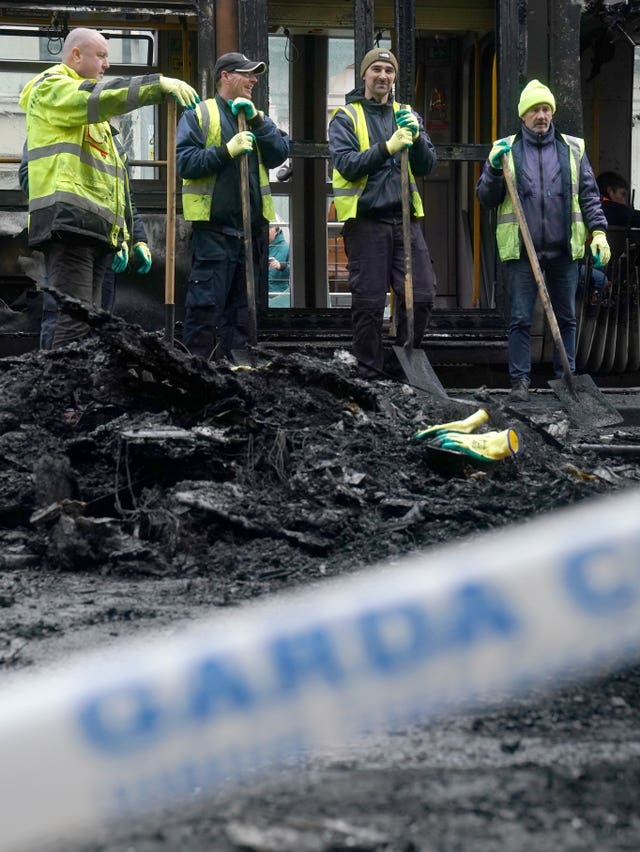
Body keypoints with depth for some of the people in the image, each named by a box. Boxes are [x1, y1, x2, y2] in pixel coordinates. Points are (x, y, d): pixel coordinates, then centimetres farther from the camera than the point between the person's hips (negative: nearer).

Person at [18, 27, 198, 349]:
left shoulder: (89, 114, 32)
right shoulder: (50, 88, 1)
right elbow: (101, 97, -19)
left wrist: (120, 233, 27)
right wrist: (159, 84, -21)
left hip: (96, 226, 10)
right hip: (67, 222, -10)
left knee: (89, 323, 6)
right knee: (76, 324, -18)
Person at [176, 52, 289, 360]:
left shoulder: (257, 117, 19)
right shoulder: (199, 114, 2)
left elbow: (279, 154, 4)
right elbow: (185, 161, -9)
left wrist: (257, 120, -7)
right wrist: (227, 150, -19)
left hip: (252, 227, 6)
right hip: (213, 227, -6)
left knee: (241, 306, 10)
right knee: (205, 305, -8)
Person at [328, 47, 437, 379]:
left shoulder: (406, 115, 17)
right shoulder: (346, 117, 4)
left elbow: (427, 166, 8)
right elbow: (346, 164, -11)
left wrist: (416, 138, -11)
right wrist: (387, 148, -22)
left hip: (405, 218, 4)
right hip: (365, 219, -4)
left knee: (422, 295, -2)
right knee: (369, 302, -3)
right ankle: (371, 371, 7)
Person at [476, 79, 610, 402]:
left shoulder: (572, 149, 10)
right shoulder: (505, 150, 6)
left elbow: (589, 195, 11)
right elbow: (486, 198, 5)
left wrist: (599, 231, -1)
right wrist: (494, 168, -11)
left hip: (564, 250, 2)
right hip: (521, 251, -2)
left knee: (566, 317, 8)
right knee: (520, 319, -1)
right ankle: (520, 381, 4)